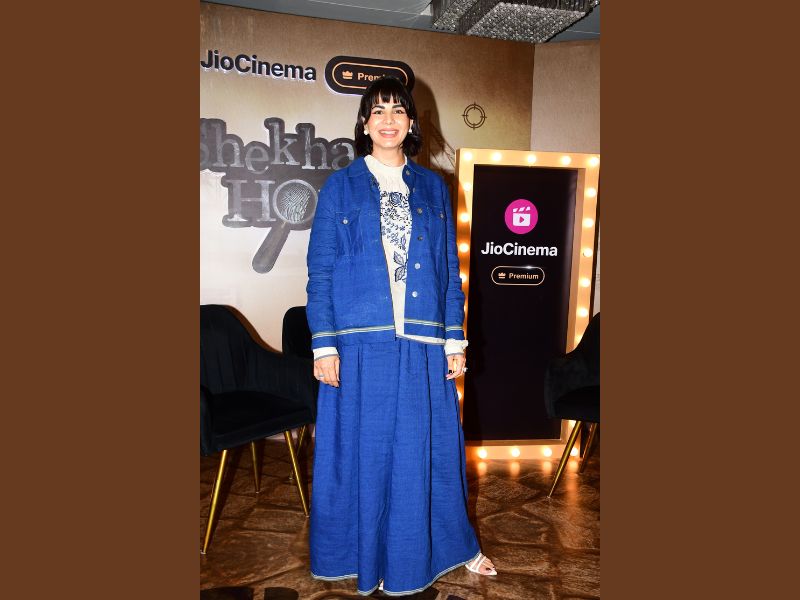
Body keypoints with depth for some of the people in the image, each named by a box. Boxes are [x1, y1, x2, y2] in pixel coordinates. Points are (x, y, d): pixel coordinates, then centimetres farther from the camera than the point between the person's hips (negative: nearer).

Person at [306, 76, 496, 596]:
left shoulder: (433, 188, 10)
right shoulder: (340, 187, 3)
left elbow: (450, 270, 9)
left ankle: (450, 544, 36)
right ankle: (363, 554, 32)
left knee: (429, 447, 12)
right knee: (361, 450, 9)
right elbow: (320, 272, 0)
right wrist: (324, 345, -7)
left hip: (423, 343, 2)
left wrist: (455, 339, 4)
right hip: (361, 343, -1)